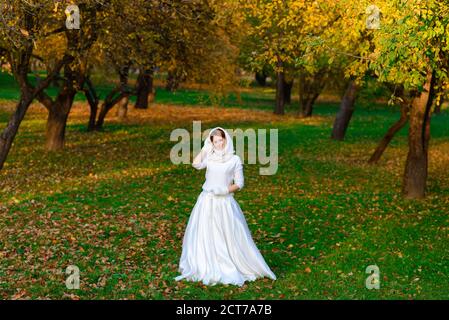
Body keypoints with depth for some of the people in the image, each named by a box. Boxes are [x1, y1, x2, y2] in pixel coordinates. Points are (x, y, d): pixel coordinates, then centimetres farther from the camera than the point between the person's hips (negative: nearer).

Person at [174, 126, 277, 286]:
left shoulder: (235, 159, 0)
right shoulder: (210, 157, 6)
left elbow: (239, 183, 0)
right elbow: (196, 164, -13)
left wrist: (226, 190, -15)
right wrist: (205, 147, -6)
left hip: (225, 202, -3)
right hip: (207, 201, 3)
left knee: (228, 236, 1)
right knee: (205, 236, 7)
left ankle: (230, 267, 14)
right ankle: (207, 268, 19)